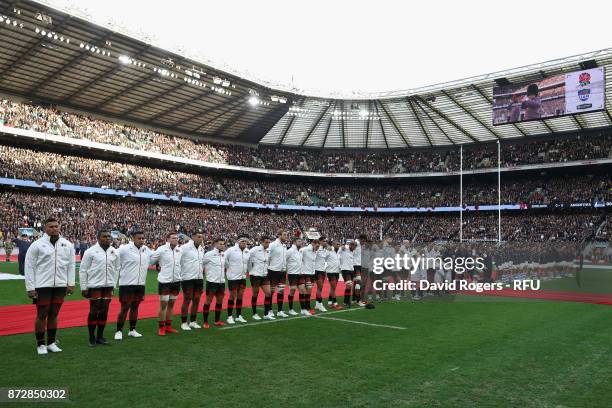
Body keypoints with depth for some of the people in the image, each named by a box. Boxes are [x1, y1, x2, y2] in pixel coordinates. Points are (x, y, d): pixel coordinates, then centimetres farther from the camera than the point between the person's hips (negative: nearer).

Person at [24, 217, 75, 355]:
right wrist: (30, 288, -8)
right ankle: (40, 344, 16)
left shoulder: (67, 245, 5)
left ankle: (51, 343, 22)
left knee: (54, 314, 11)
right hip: (42, 286, -3)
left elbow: (71, 265, 9)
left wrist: (71, 284, 4)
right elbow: (29, 267, -5)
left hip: (60, 285, 3)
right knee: (42, 315, 4)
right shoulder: (37, 245, -5)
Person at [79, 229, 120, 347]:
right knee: (94, 312, 2)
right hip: (94, 287, -4)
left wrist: (113, 284, 12)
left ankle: (100, 336, 22)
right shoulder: (91, 252, -7)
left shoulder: (115, 252, 5)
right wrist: (83, 288, -5)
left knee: (104, 312, 10)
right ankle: (92, 337, 15)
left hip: (108, 287, 4)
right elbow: (83, 270, -4)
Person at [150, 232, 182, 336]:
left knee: (171, 304, 12)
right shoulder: (161, 250, -10)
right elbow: (151, 260, -4)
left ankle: (168, 326, 21)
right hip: (164, 281, -5)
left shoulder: (179, 250, 4)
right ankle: (161, 328, 10)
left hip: (176, 281, 5)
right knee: (163, 304, 0)